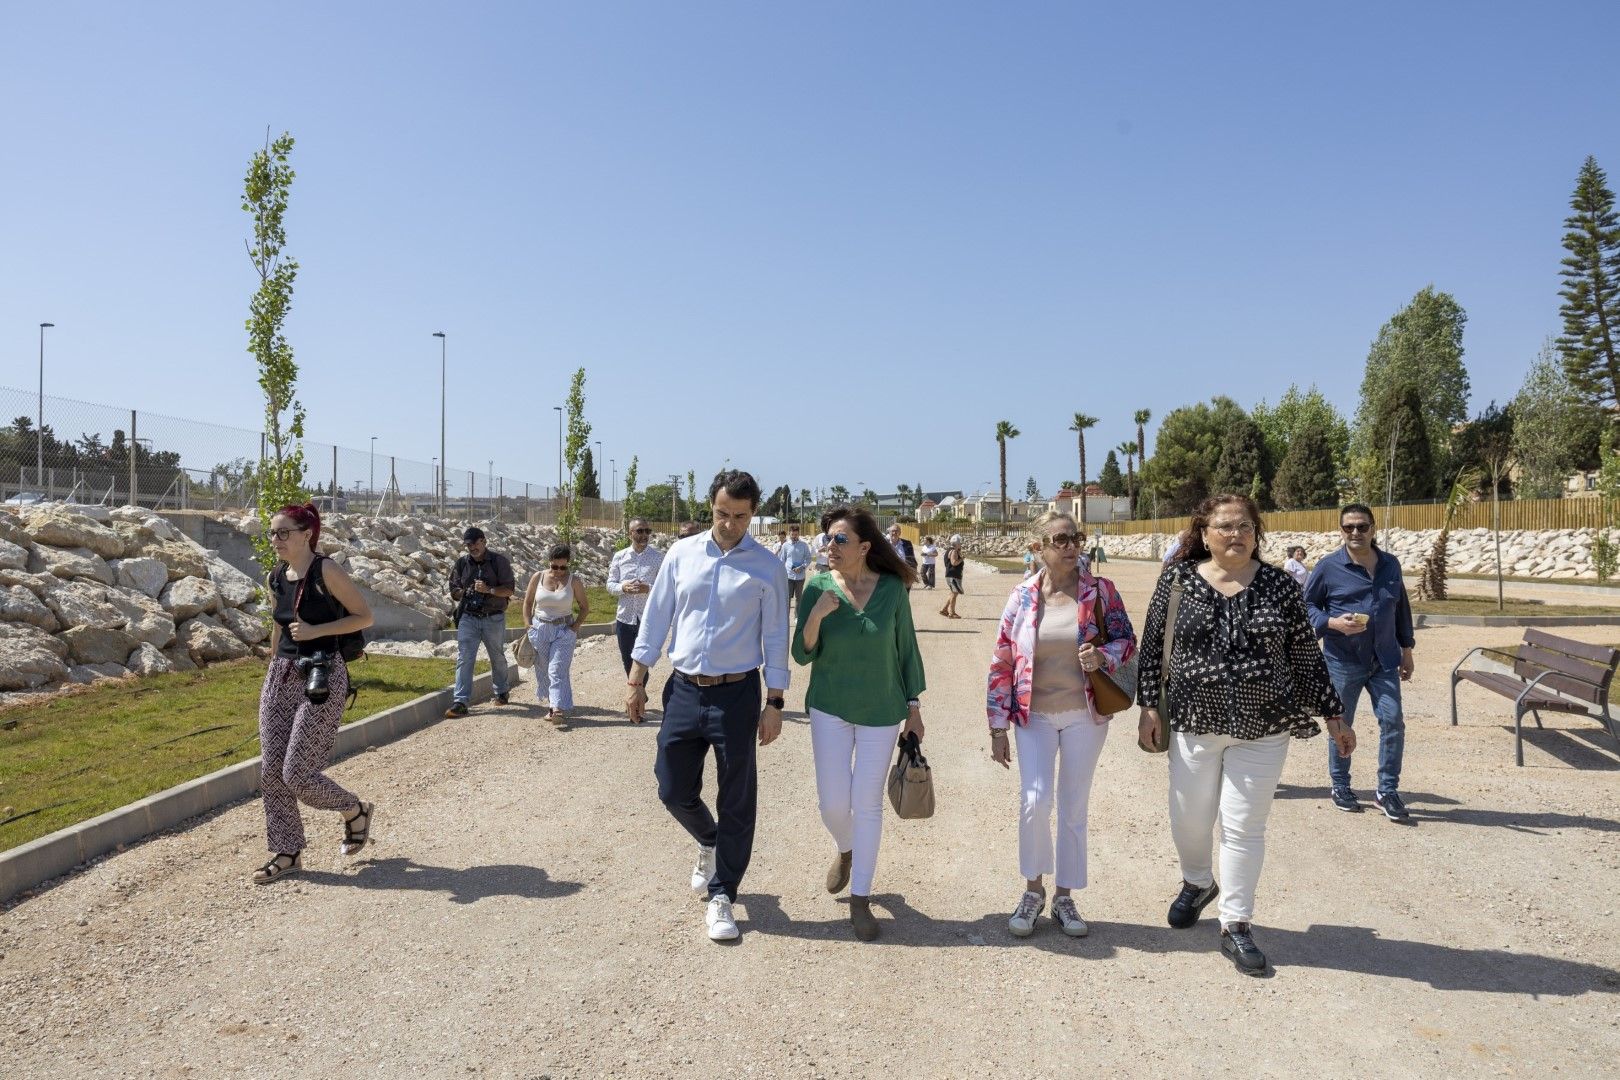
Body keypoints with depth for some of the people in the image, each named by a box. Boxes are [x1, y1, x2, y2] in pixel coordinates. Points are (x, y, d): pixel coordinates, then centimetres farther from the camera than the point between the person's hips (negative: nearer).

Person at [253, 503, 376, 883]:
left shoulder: (326, 571, -12)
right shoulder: (277, 577, 9)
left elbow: (364, 616, -9)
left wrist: (315, 631, -18)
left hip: (322, 678, -7)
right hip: (281, 676, 7)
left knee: (296, 774, -7)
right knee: (271, 770, 6)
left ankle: (356, 811, 19)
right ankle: (287, 853, 19)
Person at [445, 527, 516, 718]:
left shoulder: (499, 561, -2)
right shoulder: (461, 563, 6)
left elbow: (509, 588, -6)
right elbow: (454, 591, 11)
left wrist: (488, 590, -20)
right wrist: (467, 592, -10)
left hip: (494, 618, -1)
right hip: (468, 618, 1)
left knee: (498, 657, 14)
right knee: (464, 659, -9)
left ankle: (501, 692, 35)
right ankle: (460, 702, -11)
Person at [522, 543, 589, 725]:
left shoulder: (574, 582, -4)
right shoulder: (538, 578, 0)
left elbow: (585, 606, 5)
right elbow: (528, 602, 11)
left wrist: (575, 626, -5)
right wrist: (528, 625, 3)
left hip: (564, 630, -3)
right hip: (540, 628, 3)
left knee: (557, 670, -13)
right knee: (543, 670, 7)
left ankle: (559, 708, -18)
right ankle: (553, 704, 20)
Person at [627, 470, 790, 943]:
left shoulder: (767, 567, -4)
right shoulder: (681, 554, 3)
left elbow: (775, 638, -2)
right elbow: (656, 617, 8)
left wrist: (774, 704, -5)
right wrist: (637, 679, 6)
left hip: (737, 695, -2)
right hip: (683, 691, 3)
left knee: (736, 802, 3)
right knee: (674, 789, 8)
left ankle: (721, 897, 19)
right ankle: (709, 843, 41)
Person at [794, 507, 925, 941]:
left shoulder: (892, 589, -8)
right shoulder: (818, 588, -8)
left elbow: (906, 649, 1)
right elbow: (802, 655, -7)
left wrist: (913, 707, 2)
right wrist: (815, 617, -25)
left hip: (881, 712, 0)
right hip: (830, 709, 1)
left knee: (868, 804, 3)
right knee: (833, 803, 2)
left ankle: (860, 899, 18)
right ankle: (844, 851, 38)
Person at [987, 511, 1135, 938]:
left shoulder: (1100, 591, -5)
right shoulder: (1023, 595, -4)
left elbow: (1127, 639, 5)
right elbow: (1002, 663, -1)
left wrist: (1103, 656, -19)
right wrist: (998, 727, -1)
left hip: (1084, 715, 1)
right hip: (1034, 715, 0)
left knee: (1074, 809, 9)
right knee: (1036, 801, -12)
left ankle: (1064, 898, 26)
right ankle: (1033, 889, 13)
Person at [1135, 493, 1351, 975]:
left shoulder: (1279, 585, 0)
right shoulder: (1178, 580, -1)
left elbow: (1307, 656, 5)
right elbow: (1153, 645, 3)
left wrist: (1333, 716, 7)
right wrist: (1149, 706, -1)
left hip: (1263, 726, -1)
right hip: (1195, 721, 1)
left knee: (1244, 826, 4)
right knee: (1189, 818, 12)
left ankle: (1236, 926, 18)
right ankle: (1197, 883, 43)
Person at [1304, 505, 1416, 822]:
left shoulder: (1391, 565, 8)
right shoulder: (1328, 567, -5)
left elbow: (1402, 608, 17)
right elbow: (1306, 606, 0)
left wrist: (1406, 649, 17)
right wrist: (1333, 623, -17)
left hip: (1384, 661, 3)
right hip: (1343, 661, -3)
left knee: (1393, 722, -4)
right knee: (1341, 726, 7)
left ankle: (1387, 791, 10)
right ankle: (1339, 786, 25)